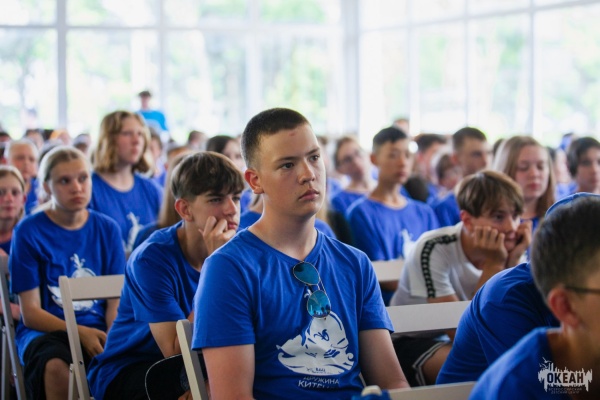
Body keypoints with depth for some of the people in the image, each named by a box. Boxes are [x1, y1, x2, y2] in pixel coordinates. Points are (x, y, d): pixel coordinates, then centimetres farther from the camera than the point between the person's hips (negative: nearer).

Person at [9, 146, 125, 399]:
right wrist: (80, 333, -18)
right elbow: (30, 312, -3)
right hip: (45, 330, -2)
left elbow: (115, 302, 9)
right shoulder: (29, 232, 0)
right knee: (57, 366, -38)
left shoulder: (107, 229, 10)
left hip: (97, 329, 2)